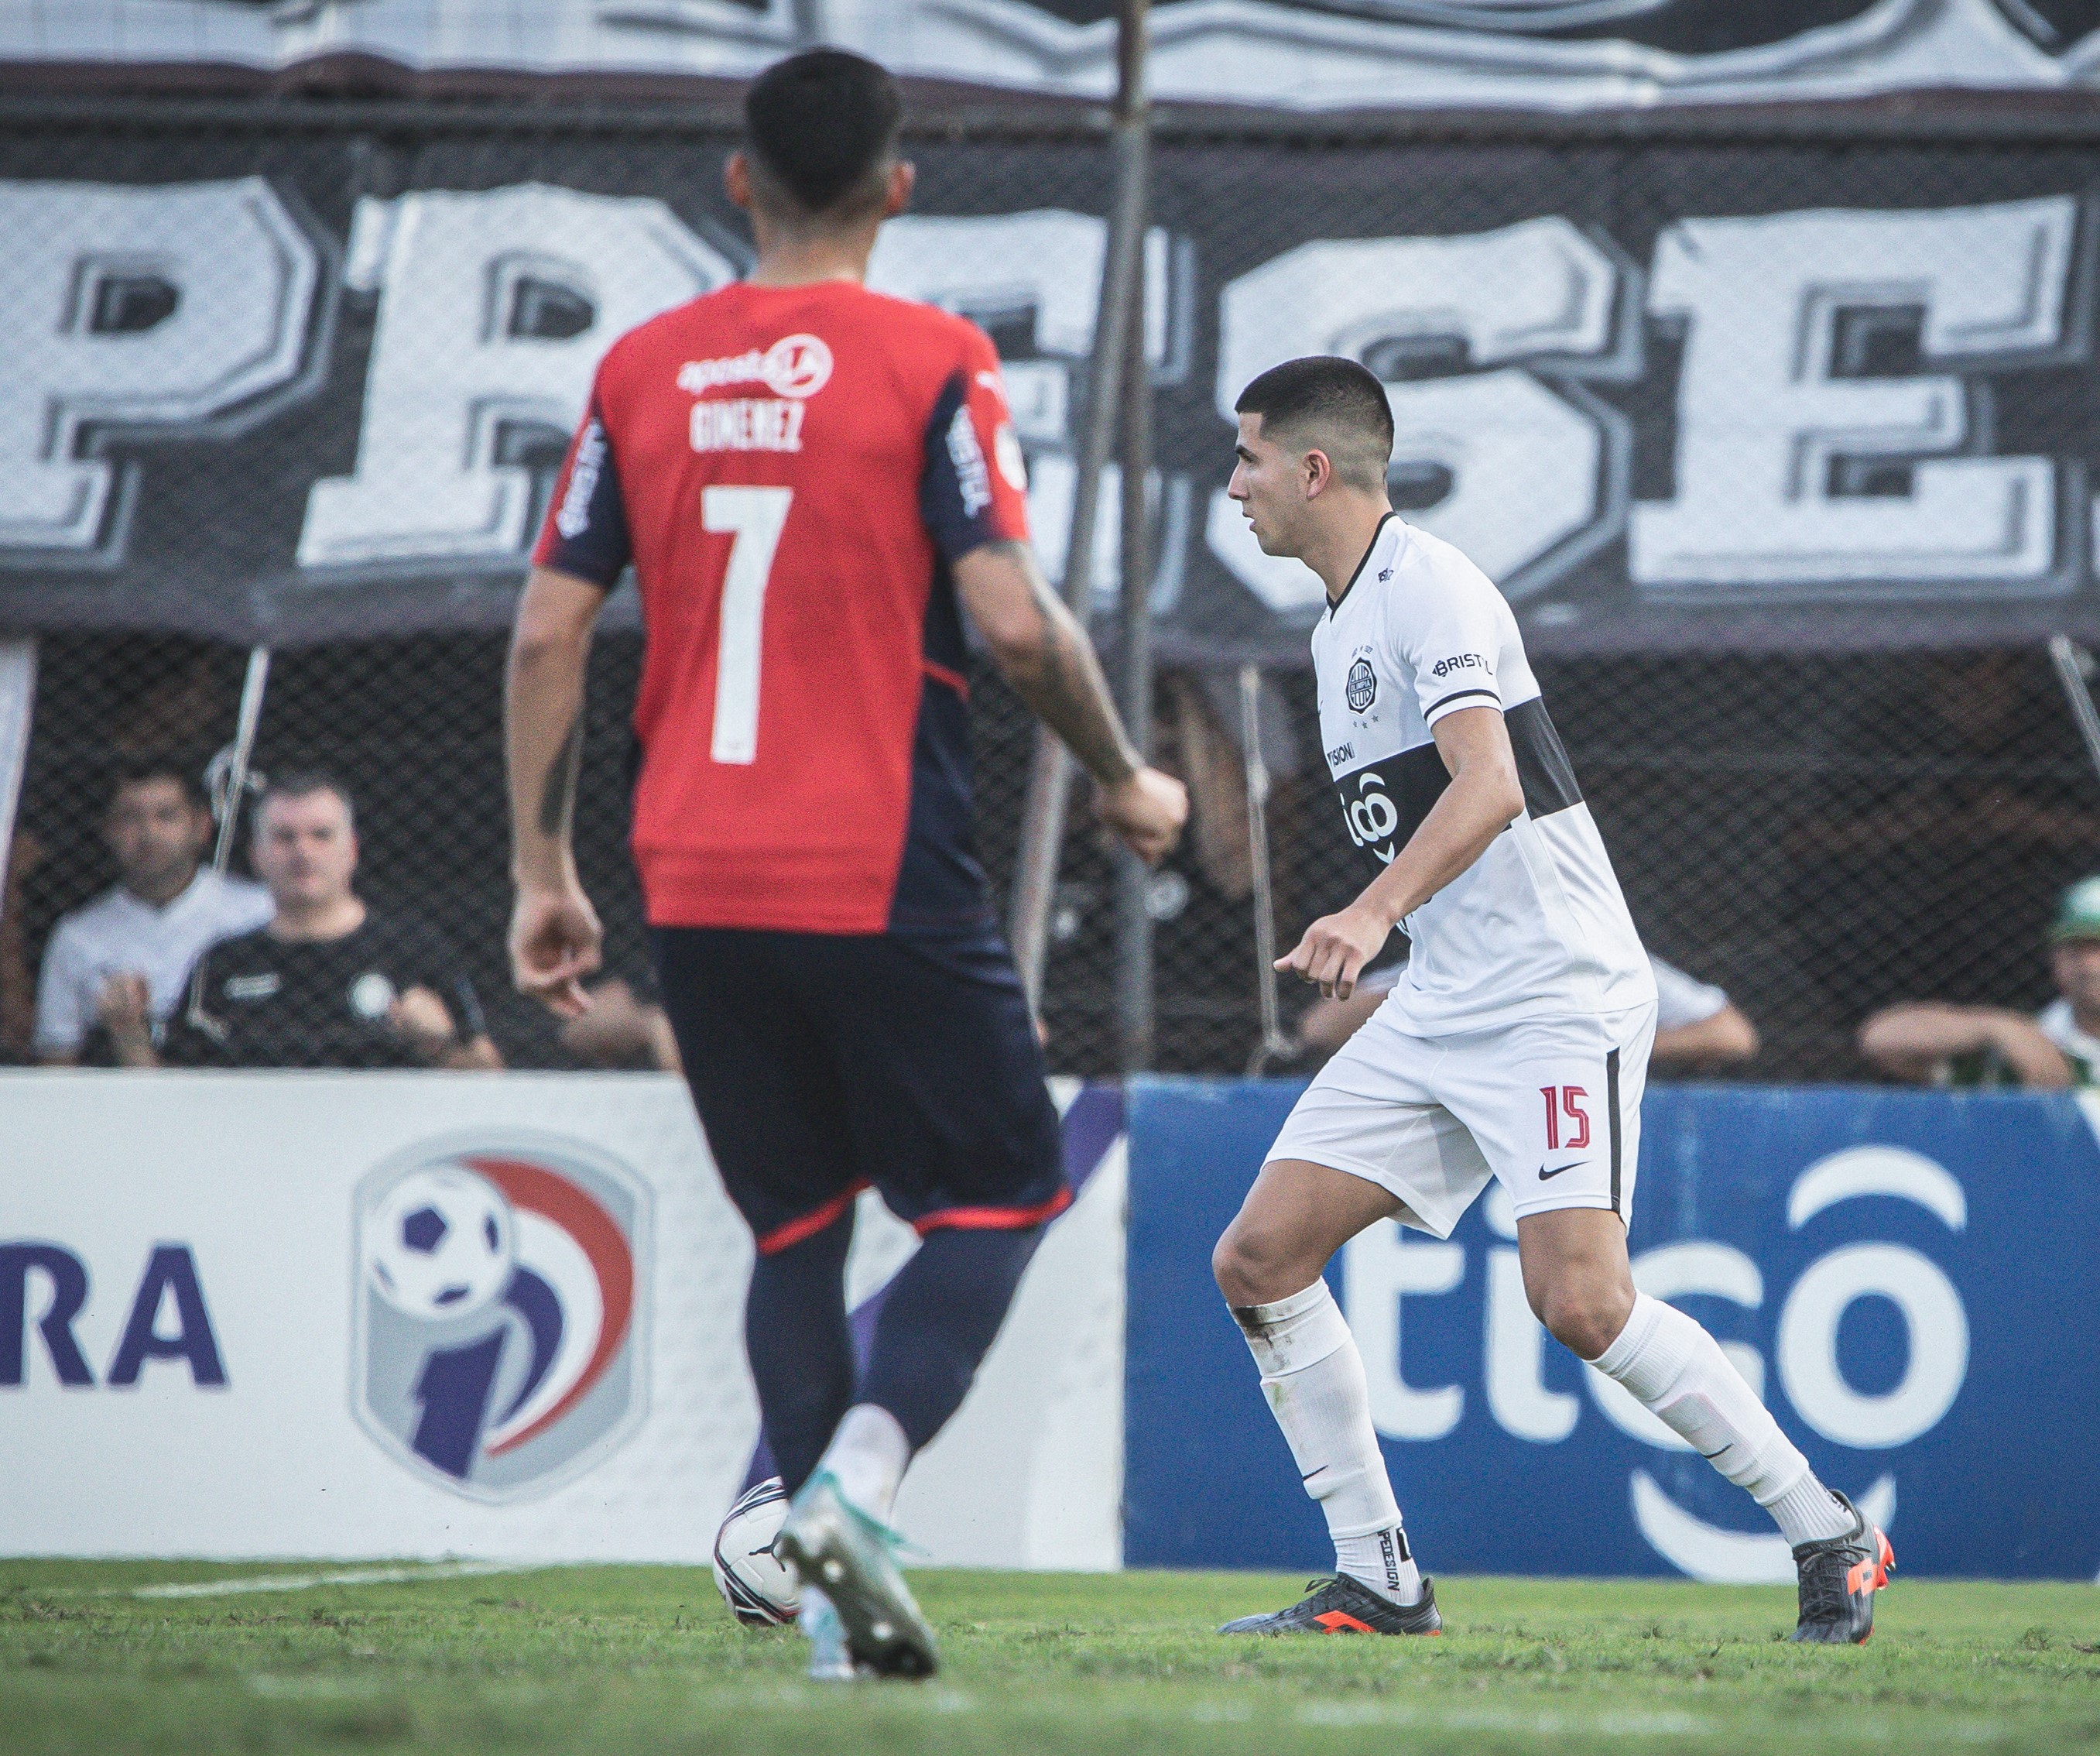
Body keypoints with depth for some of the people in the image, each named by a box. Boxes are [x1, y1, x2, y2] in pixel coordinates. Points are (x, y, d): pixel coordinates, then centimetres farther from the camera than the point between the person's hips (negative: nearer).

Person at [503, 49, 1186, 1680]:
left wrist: (544, 872, 11)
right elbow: (1014, 619, -13)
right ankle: (854, 1482, -15)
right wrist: (1126, 780, 4)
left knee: (796, 1229, 15)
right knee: (1001, 1195, 8)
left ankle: (836, 1604, 8)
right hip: (883, 876, -4)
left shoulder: (643, 370, 7)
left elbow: (548, 631, 5)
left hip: (695, 877, 5)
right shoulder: (929, 363, -6)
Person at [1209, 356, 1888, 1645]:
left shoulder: (1432, 587, -13)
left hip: (1558, 995, -9)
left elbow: (1487, 784, -29)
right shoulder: (1343, 624, 16)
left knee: (1580, 1302, -21)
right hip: (1439, 1009, 9)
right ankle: (1379, 1581, 2)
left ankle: (1830, 1538, -6)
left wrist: (1376, 912, -43)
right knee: (1261, 1260, -3)